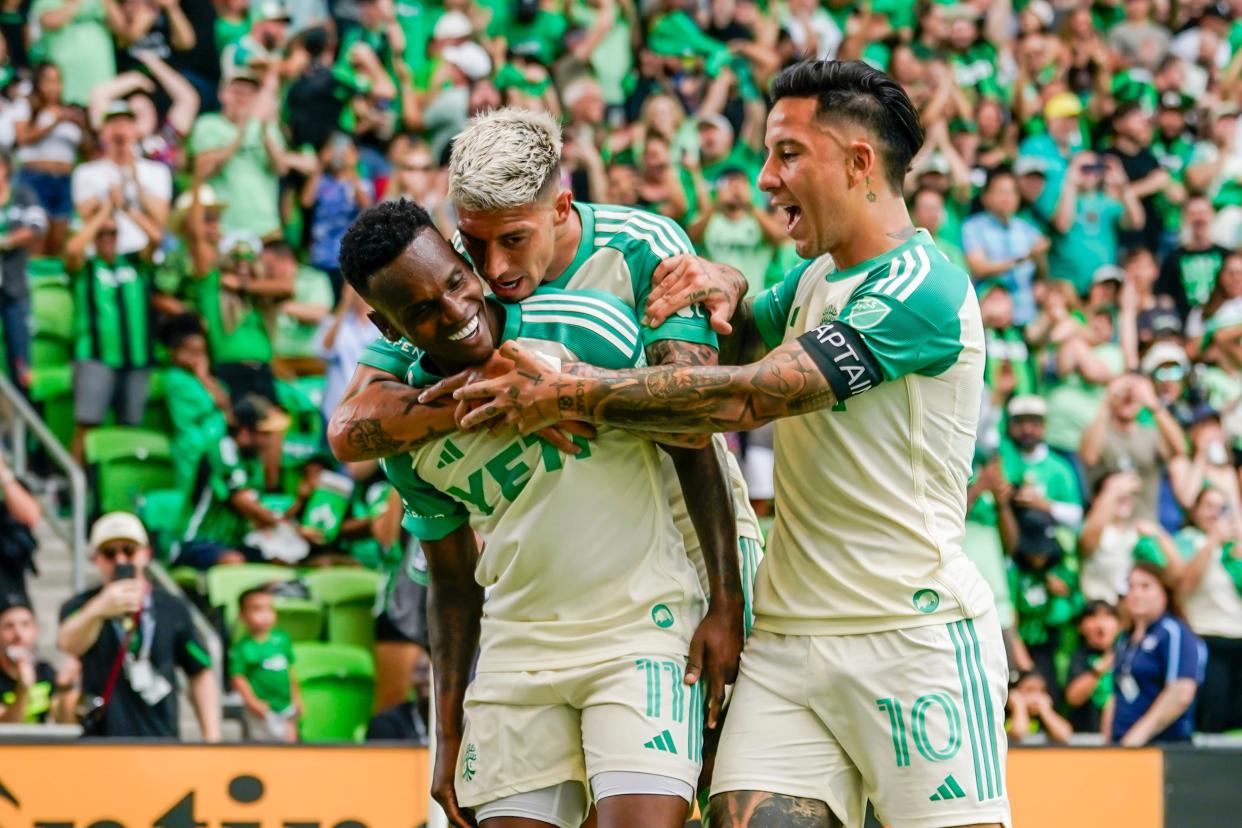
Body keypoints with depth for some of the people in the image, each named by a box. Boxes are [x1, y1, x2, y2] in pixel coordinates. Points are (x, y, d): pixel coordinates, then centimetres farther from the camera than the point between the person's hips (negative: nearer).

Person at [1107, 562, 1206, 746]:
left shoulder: (1174, 634, -6)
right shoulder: (1125, 640, 18)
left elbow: (1181, 694, -17)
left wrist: (1141, 732, -21)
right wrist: (1108, 739, 13)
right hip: (1121, 745, 7)